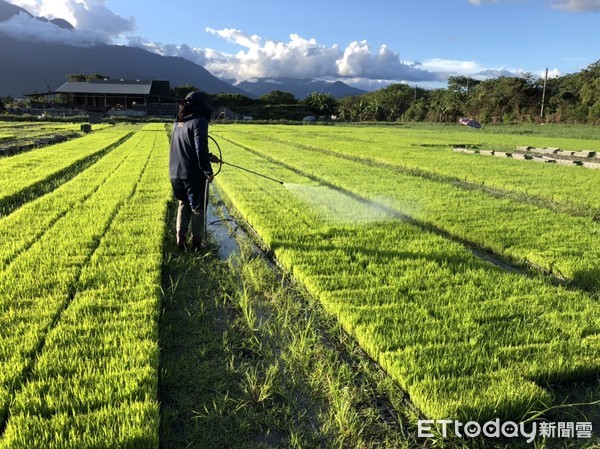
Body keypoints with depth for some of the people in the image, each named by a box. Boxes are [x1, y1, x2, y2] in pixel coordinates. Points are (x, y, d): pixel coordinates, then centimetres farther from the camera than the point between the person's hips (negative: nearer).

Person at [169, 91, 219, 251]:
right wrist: (208, 171, -11)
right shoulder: (199, 121, -12)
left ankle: (181, 237, 19)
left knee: (183, 204, 23)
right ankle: (196, 241, 17)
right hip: (193, 174, -7)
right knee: (198, 208, 9)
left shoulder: (178, 122, 12)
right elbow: (200, 149, -21)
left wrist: (208, 156, 19)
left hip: (176, 173, 7)